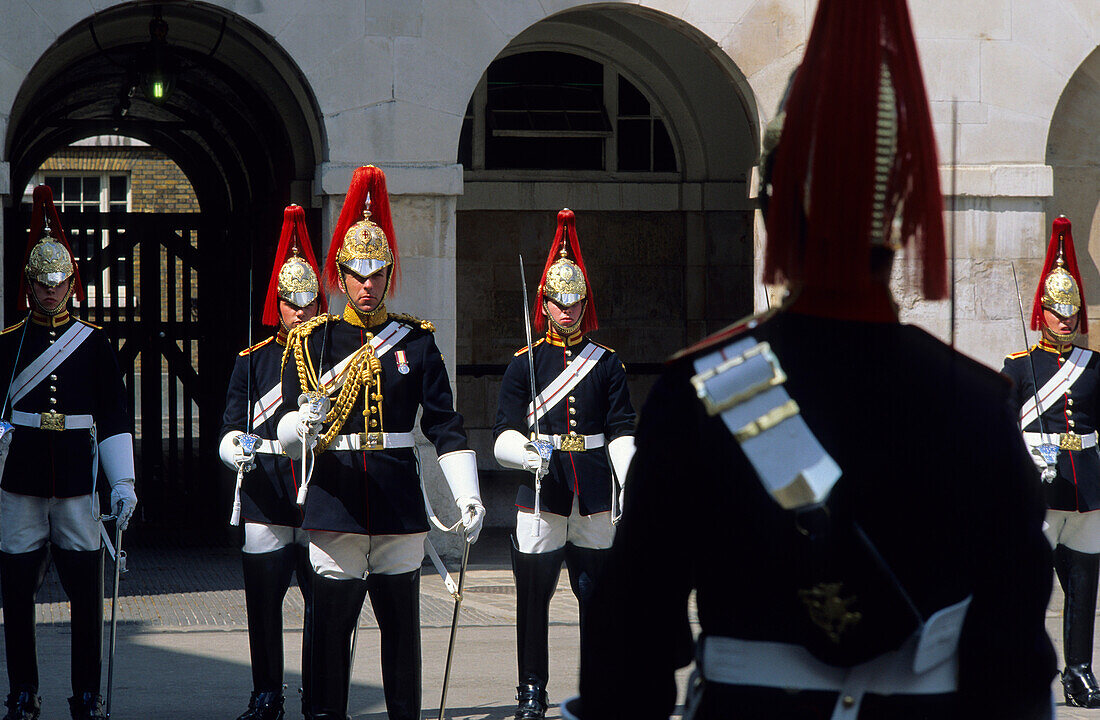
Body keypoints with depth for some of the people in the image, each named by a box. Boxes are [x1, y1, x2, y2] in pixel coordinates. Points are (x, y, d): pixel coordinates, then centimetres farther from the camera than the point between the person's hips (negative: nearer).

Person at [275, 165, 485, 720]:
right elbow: (287, 437, -2)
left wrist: (467, 496, -1)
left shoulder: (416, 340, 8)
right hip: (335, 503, -2)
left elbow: (445, 426, 8)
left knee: (401, 622, 7)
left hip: (400, 503, 2)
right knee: (331, 621, -2)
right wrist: (304, 425, -26)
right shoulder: (311, 341, 3)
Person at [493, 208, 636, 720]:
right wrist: (530, 454, -23)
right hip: (541, 491, -1)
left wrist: (629, 483, -10)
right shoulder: (524, 364, 5)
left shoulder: (607, 363, 9)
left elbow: (621, 430, 5)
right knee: (534, 594, -2)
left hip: (595, 494, 1)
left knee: (597, 592, 5)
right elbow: (504, 435, -2)